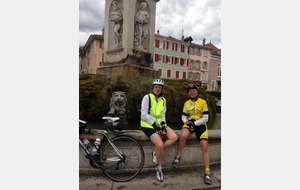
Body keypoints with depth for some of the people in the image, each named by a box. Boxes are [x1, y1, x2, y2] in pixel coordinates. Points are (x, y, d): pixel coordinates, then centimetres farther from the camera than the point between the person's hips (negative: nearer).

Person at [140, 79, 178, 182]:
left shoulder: (163, 100, 9)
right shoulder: (147, 97, -9)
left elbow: (163, 115, 12)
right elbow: (144, 115, -14)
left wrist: (163, 125, -6)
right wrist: (154, 125, -16)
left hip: (159, 124, 6)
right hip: (148, 125, -6)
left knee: (174, 137, -17)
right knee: (160, 145, -23)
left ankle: (156, 153, 0)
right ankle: (158, 168, 1)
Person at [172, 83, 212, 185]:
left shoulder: (203, 102, -4)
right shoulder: (186, 103, 7)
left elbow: (205, 118, -7)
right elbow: (183, 117, 10)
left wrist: (195, 123, -18)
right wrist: (187, 122, -12)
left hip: (200, 124, -1)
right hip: (189, 123, 2)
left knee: (204, 147, -9)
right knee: (183, 136, -32)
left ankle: (207, 173, 4)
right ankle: (178, 157, -10)